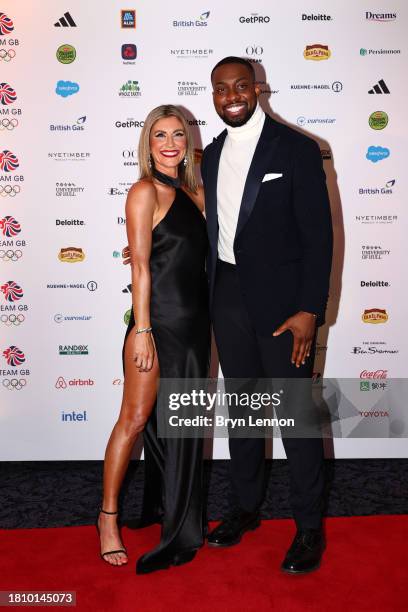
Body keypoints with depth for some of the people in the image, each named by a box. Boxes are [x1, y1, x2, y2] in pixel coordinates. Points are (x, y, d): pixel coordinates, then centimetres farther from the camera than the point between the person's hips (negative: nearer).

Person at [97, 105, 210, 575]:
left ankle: (175, 518, 31)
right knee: (136, 418, 0)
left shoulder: (193, 191, 12)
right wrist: (141, 330, -16)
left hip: (194, 321, 7)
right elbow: (140, 267, -13)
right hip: (158, 319, -7)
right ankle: (108, 515, 17)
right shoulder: (145, 191, -7)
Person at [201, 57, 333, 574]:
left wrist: (310, 310, -16)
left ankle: (309, 526, 21)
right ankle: (246, 507, 33)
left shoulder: (296, 148, -7)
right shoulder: (212, 154, 11)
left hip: (280, 300, -5)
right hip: (227, 298, 6)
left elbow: (318, 234, -10)